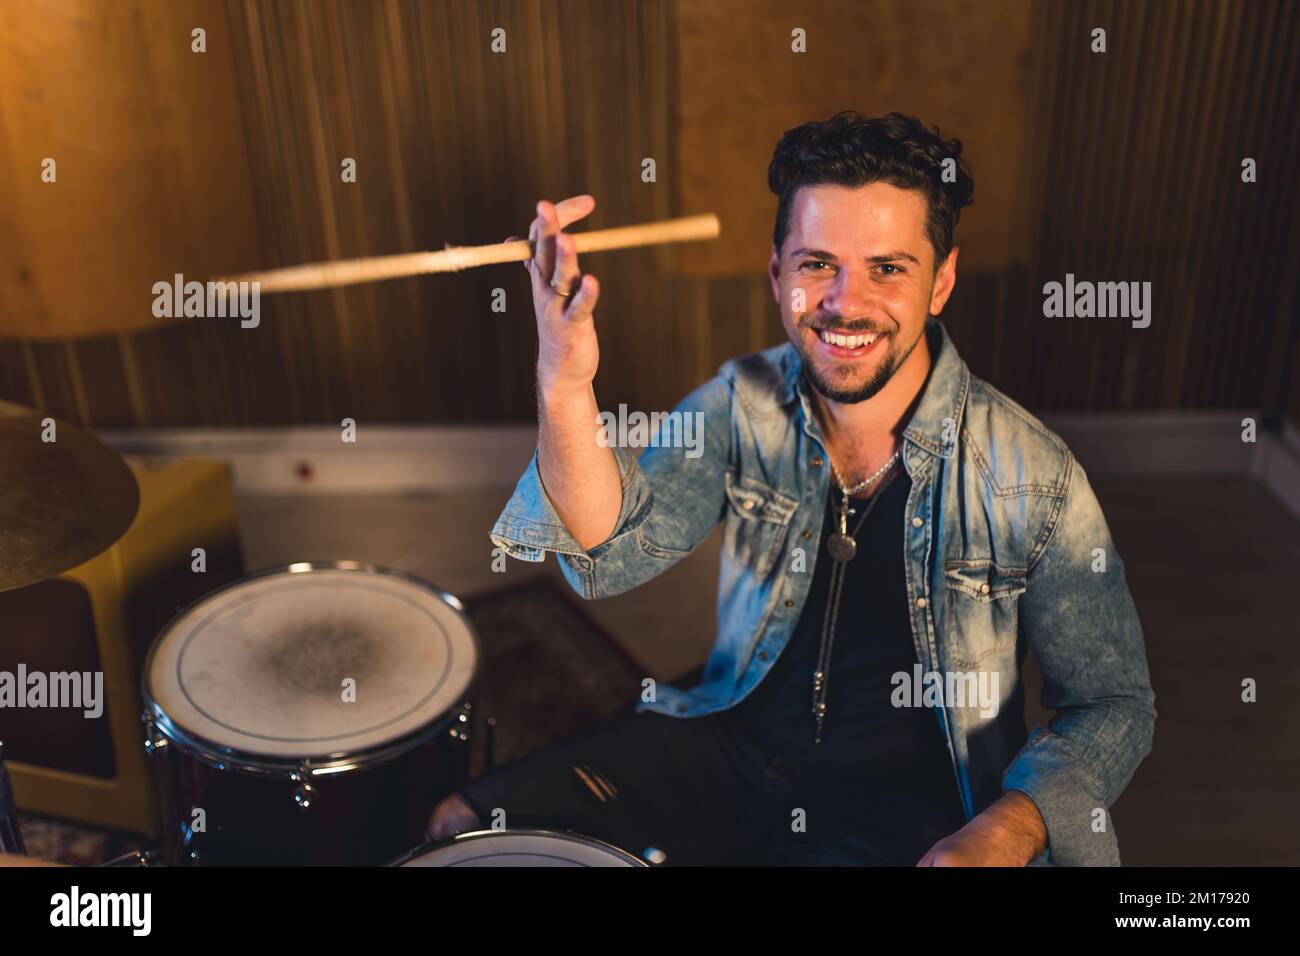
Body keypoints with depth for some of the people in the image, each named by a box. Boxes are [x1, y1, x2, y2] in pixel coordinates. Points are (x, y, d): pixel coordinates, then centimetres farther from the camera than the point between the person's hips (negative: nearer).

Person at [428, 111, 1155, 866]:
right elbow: (613, 556, -21)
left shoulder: (1031, 477, -17)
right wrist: (567, 386, -38)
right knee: (468, 826, -4)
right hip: (730, 745, 3)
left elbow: (1116, 704, -8)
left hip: (908, 801, -2)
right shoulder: (745, 405, -9)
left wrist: (1004, 834, -25)